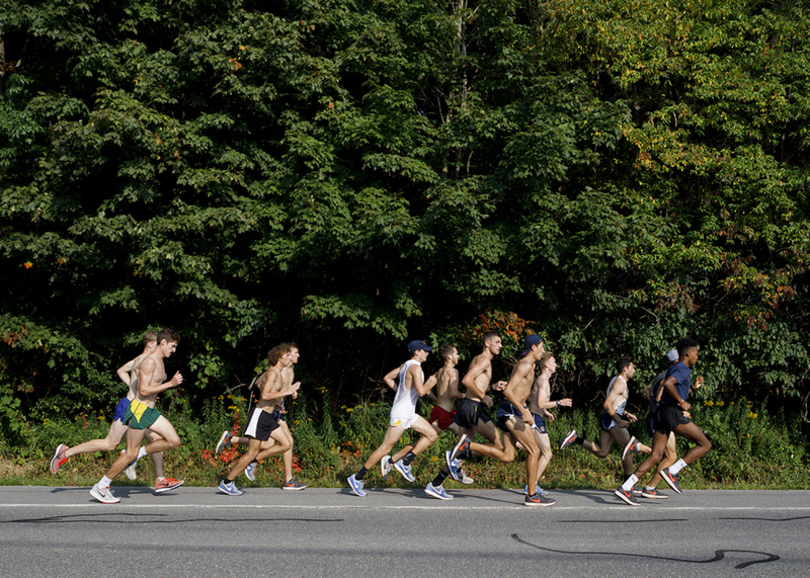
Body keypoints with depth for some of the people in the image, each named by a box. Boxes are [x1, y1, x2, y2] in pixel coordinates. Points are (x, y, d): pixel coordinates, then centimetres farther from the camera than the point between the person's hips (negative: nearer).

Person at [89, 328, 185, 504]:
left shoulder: (160, 362, 13)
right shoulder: (150, 361, -18)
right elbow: (144, 390, -24)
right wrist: (170, 384, -22)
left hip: (150, 410, 10)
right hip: (139, 409, -10)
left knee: (174, 440, 3)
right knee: (131, 453, -5)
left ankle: (138, 453, 12)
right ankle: (100, 487, 4)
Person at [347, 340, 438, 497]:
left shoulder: (405, 365, 12)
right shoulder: (415, 367, -16)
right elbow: (421, 392, -25)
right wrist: (431, 384, -7)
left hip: (409, 413, 10)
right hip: (400, 414, -10)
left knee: (432, 435, 5)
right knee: (385, 448, -7)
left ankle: (405, 463, 5)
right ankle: (358, 478, -1)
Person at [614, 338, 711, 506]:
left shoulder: (673, 369, 24)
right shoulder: (683, 369, -8)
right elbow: (667, 384, -26)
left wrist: (692, 387, 31)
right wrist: (681, 402, -18)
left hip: (661, 414, 9)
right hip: (673, 413, -9)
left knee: (656, 456, 3)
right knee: (705, 444, 0)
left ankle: (626, 487, -8)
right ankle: (672, 471, -8)